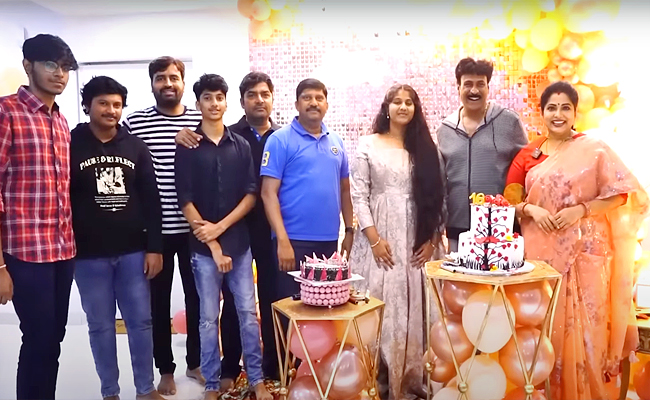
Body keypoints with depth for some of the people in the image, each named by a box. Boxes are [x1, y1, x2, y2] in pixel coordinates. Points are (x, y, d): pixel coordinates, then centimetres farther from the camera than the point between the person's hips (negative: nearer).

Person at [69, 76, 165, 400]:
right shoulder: (70, 145, -1)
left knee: (140, 321, 8)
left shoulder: (136, 147, 5)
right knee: (101, 326, 9)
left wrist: (154, 247, -2)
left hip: (133, 252, 2)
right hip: (89, 256, -1)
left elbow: (151, 200, 3)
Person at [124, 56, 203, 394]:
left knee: (197, 296, 12)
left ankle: (195, 363, 32)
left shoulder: (201, 122, 3)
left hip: (195, 228, 1)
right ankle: (165, 369, 28)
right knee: (158, 300, 11)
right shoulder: (134, 123, -1)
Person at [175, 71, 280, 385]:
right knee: (233, 301, 10)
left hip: (272, 230, 1)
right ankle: (229, 369, 26)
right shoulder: (229, 136, 2)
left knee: (272, 299, 9)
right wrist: (184, 136, -19)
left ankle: (273, 368, 25)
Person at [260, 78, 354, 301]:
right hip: (294, 240, -5)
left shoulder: (336, 142, 11)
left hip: (330, 240, 5)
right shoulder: (280, 140, -5)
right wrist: (283, 240, -17)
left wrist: (349, 230, 10)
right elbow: (269, 192, -11)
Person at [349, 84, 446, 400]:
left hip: (419, 241, 2)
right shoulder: (368, 145, 4)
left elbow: (438, 197, 7)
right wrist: (374, 238, -10)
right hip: (380, 237, -2)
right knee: (380, 307, -1)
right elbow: (358, 195, -2)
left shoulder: (426, 148, 11)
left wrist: (433, 239, -2)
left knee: (415, 309, 4)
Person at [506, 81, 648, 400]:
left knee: (583, 326, 1)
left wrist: (581, 210, -15)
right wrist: (530, 208, -11)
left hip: (584, 253, -2)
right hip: (541, 253, 3)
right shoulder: (528, 155, 9)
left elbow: (620, 194, -3)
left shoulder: (594, 149, 0)